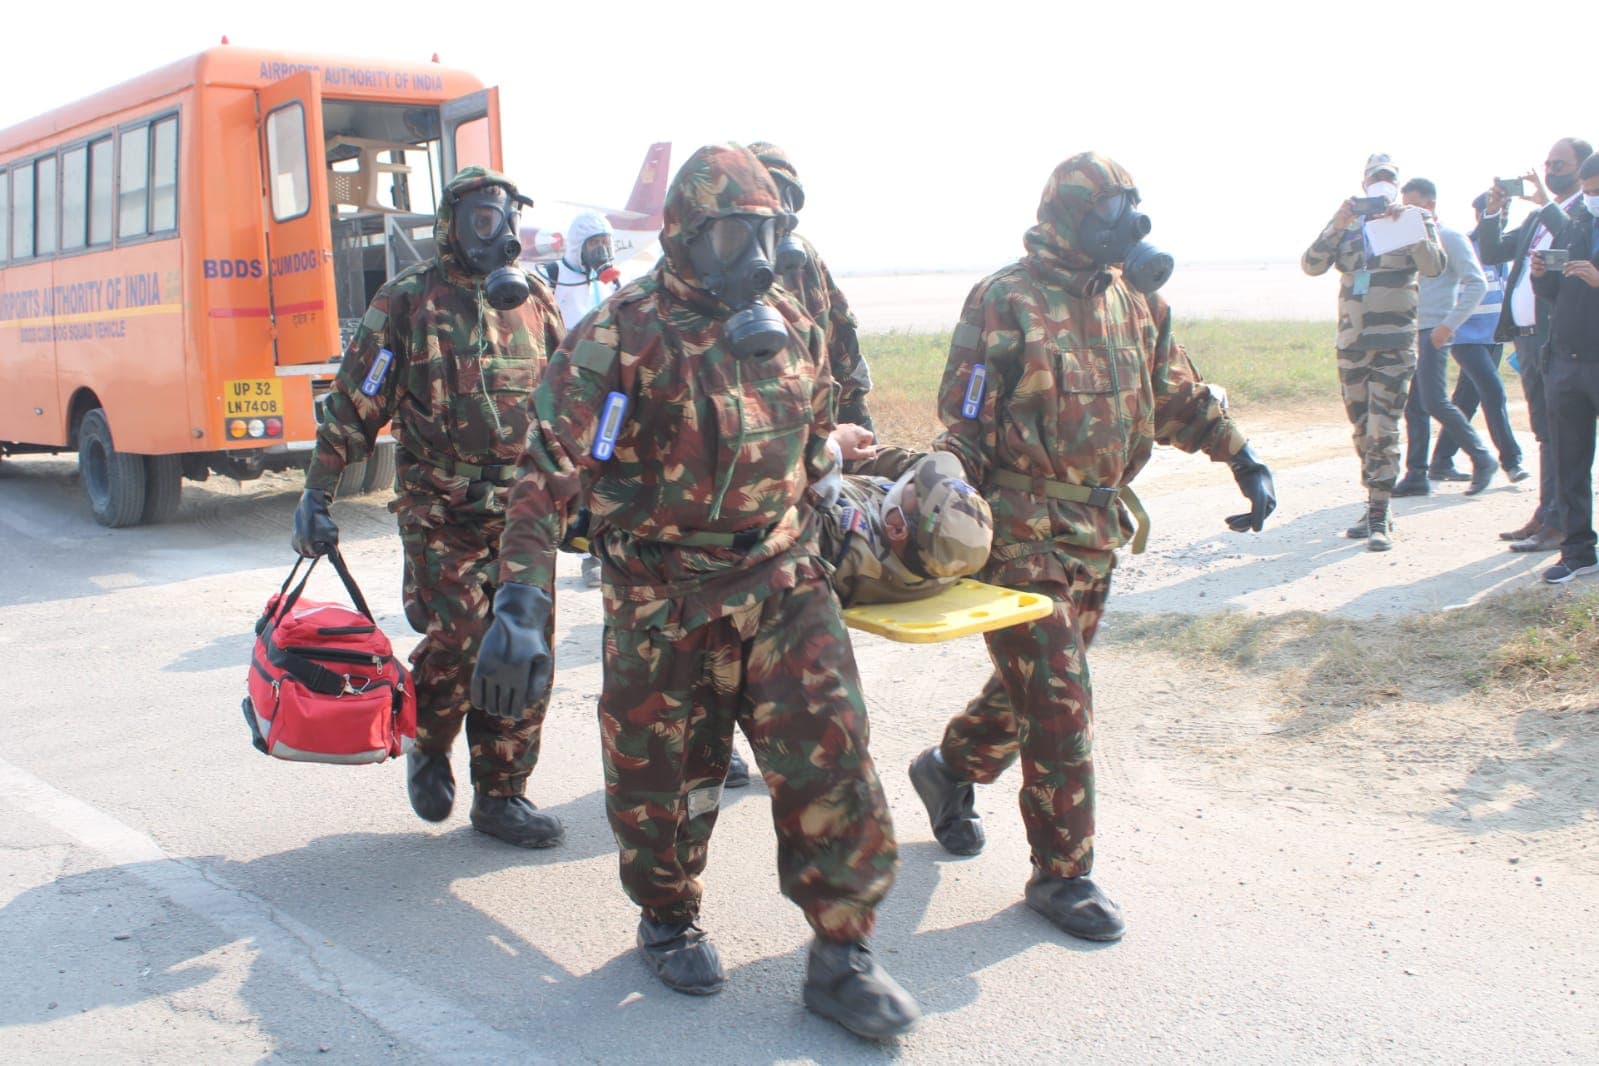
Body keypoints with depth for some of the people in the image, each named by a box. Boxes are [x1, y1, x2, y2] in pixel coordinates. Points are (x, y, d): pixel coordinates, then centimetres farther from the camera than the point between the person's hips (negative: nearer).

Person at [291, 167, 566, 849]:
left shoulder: (535, 300, 12)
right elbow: (356, 402, -1)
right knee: (457, 639, -11)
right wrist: (317, 492, -3)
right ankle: (428, 748, 21)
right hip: (440, 508, -4)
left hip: (523, 506, 4)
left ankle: (502, 794, 17)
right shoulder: (408, 300, 0)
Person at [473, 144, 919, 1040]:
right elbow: (551, 473, -19)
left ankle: (842, 957, 11)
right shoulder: (622, 336, -12)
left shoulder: (795, 330, 6)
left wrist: (812, 547, 25)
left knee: (830, 755, -3)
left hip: (781, 584, 4)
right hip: (665, 598, -4)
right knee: (665, 773, 9)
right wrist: (521, 607, -28)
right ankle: (669, 922, 37)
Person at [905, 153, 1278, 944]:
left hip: (1099, 527, 7)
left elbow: (1175, 394, 18)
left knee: (1035, 680, 18)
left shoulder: (1135, 299, 9)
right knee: (1058, 700, -5)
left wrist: (1243, 457, 9)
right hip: (1023, 530, -7)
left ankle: (951, 769, 43)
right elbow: (964, 417, -10)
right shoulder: (1007, 300, -10)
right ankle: (1061, 872, 8)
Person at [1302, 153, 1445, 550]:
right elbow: (1311, 265, 0)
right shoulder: (1348, 224, 14)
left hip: (1394, 341, -4)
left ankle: (1380, 518, -10)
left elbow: (1434, 266, -12)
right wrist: (1336, 227, -13)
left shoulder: (1415, 220, 5)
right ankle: (1375, 508, 21)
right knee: (1362, 431, 10)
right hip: (1351, 341, 5)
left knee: (1383, 429, -12)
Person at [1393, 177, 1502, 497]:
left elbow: (1477, 284, -12)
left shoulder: (1450, 238, -4)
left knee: (1434, 402, -11)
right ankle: (1416, 474, 6)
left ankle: (1482, 458, 5)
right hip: (1407, 331, 7)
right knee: (1412, 405, 4)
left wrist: (1450, 324, -18)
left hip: (1433, 332, -7)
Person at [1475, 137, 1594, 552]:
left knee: (1562, 435, -4)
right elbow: (1491, 253, 16)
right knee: (1546, 434, 13)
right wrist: (1493, 211, 2)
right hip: (1527, 336, 8)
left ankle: (1560, 523, -1)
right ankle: (1546, 515, 19)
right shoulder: (1537, 216, 19)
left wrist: (1546, 203, -19)